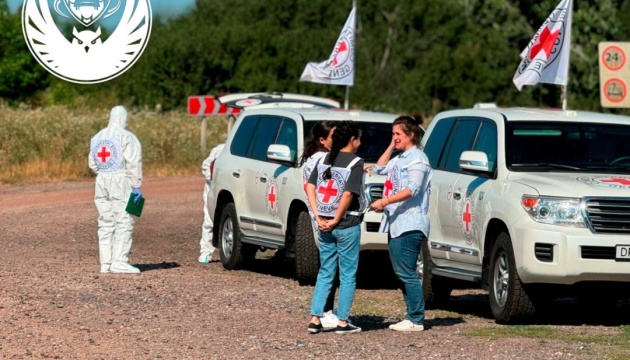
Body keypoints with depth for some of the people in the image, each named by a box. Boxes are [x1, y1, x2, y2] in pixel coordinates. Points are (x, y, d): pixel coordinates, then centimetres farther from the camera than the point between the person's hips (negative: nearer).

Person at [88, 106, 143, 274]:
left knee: (105, 223, 9)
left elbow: (92, 163, 13)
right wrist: (137, 186, -10)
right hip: (121, 181, -6)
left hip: (101, 182, 6)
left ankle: (105, 263, 8)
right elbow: (134, 164, -13)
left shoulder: (97, 137, 11)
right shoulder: (127, 137, -9)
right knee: (123, 223, -6)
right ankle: (119, 262, -13)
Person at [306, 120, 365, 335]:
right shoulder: (355, 163, -10)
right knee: (348, 275, 5)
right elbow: (348, 194, -20)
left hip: (325, 226, 5)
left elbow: (309, 187, 0)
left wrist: (318, 217, -2)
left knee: (325, 273, 13)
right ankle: (343, 322, 7)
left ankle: (315, 319, 8)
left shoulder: (324, 160, 7)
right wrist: (336, 220, -11)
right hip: (347, 226, -5)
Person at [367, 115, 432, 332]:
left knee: (407, 273, -11)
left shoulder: (417, 158, -9)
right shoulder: (399, 159, 20)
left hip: (410, 225, -10)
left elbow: (413, 189, -20)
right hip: (395, 223, 10)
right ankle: (412, 316, 13)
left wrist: (385, 201, -26)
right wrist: (392, 146, 22)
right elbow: (380, 168, 32)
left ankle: (416, 320, -10)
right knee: (401, 273, 9)